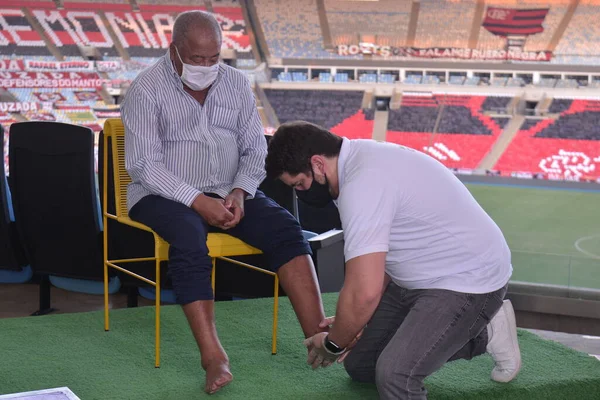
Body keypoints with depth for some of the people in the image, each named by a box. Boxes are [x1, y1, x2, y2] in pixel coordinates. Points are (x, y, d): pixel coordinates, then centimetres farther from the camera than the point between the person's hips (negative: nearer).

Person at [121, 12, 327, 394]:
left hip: (229, 193, 4)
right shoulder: (146, 90, -7)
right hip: (165, 195, -4)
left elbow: (255, 148, 8)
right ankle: (214, 358, -39)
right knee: (189, 240, -36)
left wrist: (240, 192, -12)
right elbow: (144, 164, -14)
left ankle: (316, 336, -27)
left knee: (285, 228, -21)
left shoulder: (236, 83, 7)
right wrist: (198, 201, -24)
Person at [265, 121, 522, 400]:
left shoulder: (362, 184, -28)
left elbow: (364, 293, -29)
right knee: (359, 364, 15)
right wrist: (348, 325, 8)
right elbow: (377, 260, 13)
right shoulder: (361, 160, 4)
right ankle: (472, 334, 21)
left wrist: (333, 344, -10)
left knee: (394, 374, -30)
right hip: (423, 275, 11)